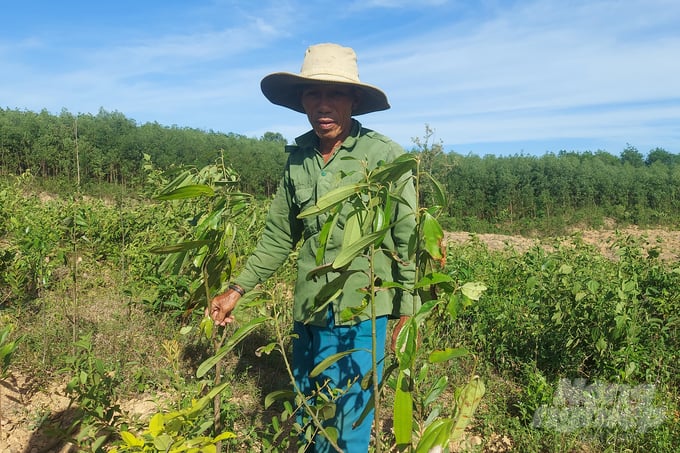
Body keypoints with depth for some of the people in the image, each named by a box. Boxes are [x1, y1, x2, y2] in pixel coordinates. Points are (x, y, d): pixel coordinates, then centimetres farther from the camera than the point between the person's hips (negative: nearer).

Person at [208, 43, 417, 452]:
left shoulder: (386, 156, -10)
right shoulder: (297, 158, 3)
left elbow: (409, 241, -7)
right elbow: (279, 235, 10)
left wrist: (407, 313, -7)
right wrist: (238, 288, 7)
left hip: (362, 316, -4)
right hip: (308, 315, 5)